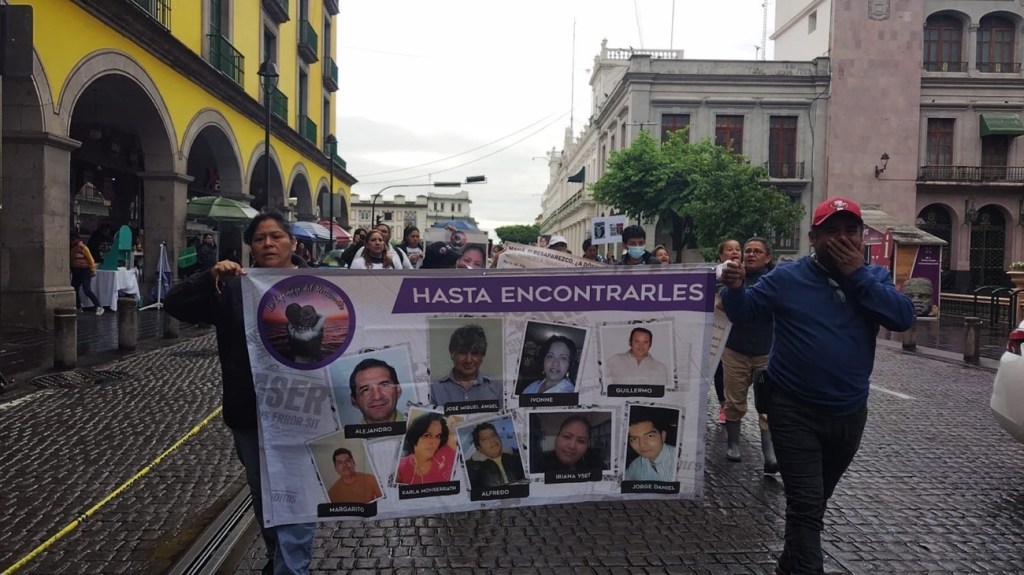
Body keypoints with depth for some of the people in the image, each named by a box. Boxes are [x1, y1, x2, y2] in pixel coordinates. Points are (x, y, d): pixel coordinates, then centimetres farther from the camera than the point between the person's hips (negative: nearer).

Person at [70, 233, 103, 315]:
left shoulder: (83, 247, -10)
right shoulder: (72, 248, 9)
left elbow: (90, 259, -10)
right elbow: (71, 260, 16)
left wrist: (93, 270, -10)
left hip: (84, 271, -7)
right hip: (76, 272, 7)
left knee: (87, 291, -13)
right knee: (74, 290, 8)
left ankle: (99, 307, -8)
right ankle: (78, 308, 21)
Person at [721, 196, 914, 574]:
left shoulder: (875, 277, 3)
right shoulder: (788, 278, -5)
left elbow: (904, 317, -13)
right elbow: (743, 312, -3)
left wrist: (857, 274, -19)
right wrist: (735, 288, -25)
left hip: (849, 414, 4)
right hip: (795, 412, -4)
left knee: (816, 500, 22)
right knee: (805, 504, -8)